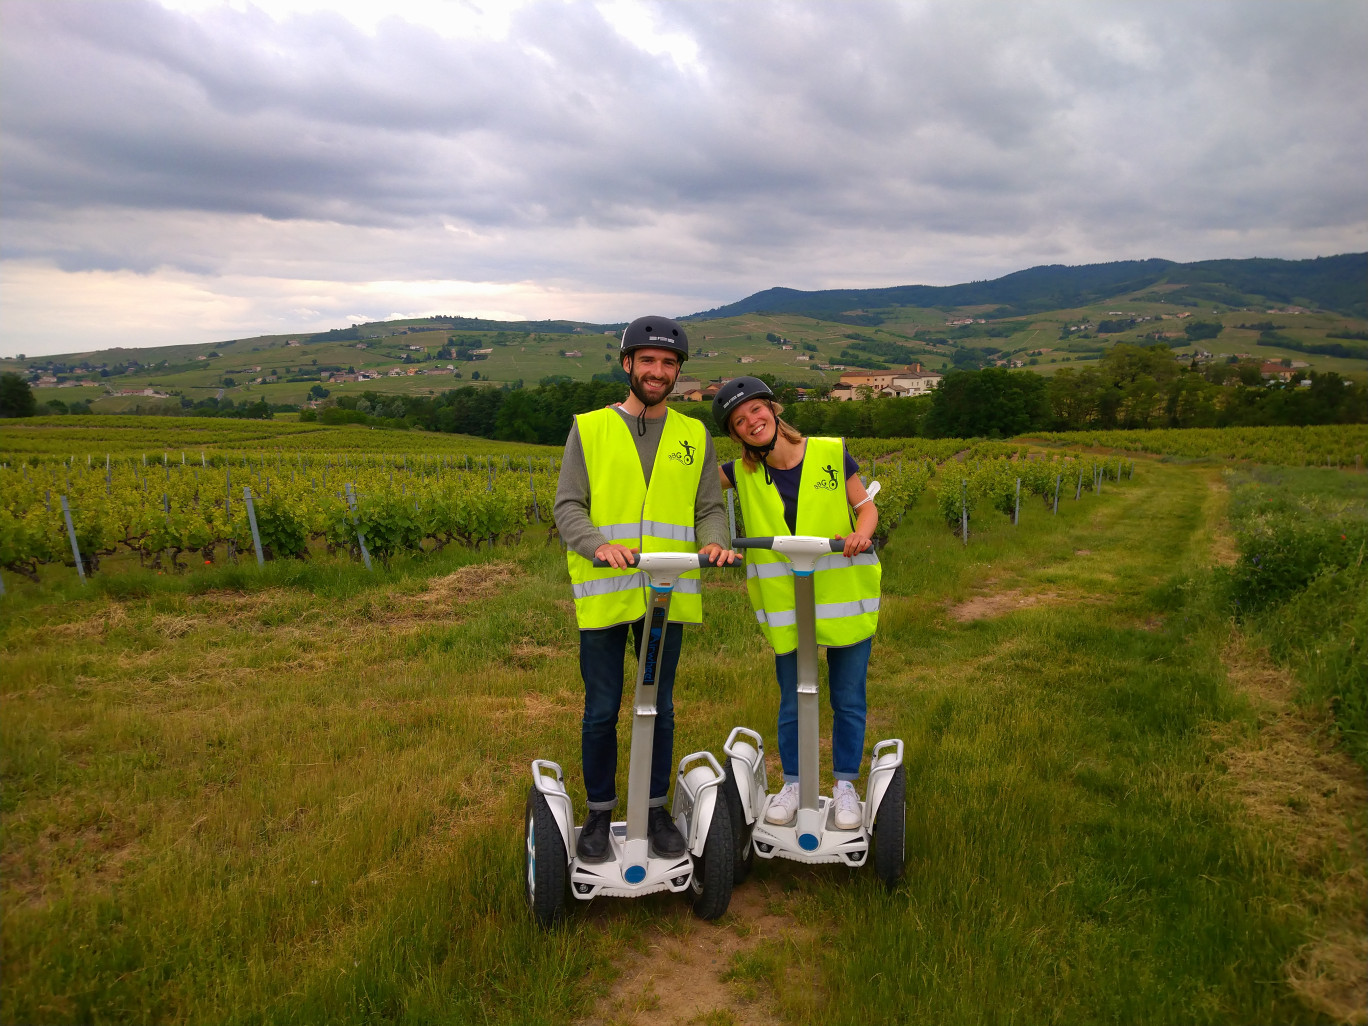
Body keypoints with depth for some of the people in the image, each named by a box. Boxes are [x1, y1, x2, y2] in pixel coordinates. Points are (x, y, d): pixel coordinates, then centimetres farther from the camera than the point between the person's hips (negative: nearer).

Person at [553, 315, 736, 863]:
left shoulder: (694, 436, 10)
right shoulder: (589, 429, 3)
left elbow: (710, 507, 7)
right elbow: (568, 507, -3)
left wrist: (714, 542, -16)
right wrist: (600, 545, -23)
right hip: (603, 593, -2)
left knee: (660, 708, 12)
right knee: (601, 710, 6)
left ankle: (656, 809, 29)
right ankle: (599, 813, 25)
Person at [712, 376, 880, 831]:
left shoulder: (831, 454, -7)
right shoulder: (743, 475, -1)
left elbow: (866, 506, 1)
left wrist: (861, 533, -20)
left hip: (845, 597, -1)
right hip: (786, 605, 1)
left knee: (848, 700, 9)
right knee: (793, 703, 10)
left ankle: (845, 786, 27)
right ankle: (792, 784, 31)